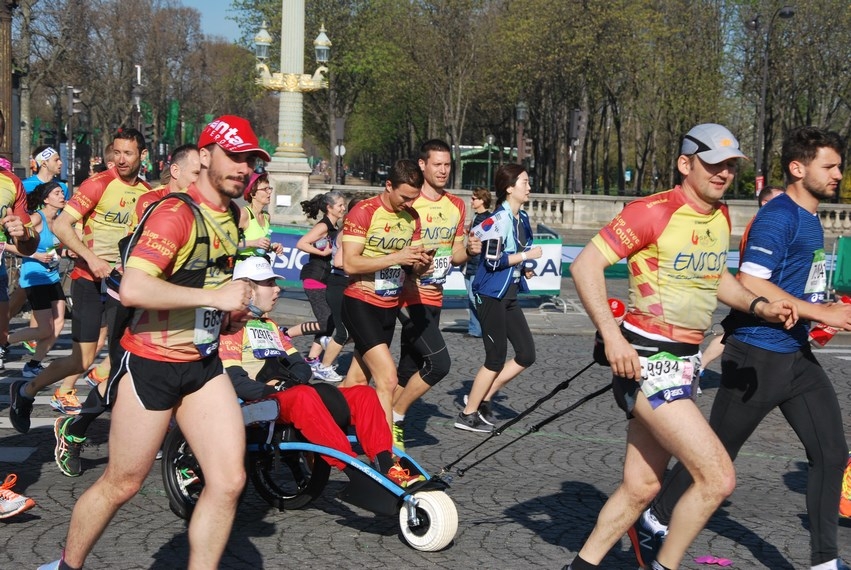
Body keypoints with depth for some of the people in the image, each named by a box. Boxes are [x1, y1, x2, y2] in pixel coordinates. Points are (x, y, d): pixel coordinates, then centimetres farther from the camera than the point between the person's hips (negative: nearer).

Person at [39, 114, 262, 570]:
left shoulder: (231, 218, 10)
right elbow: (132, 289, -31)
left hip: (203, 363, 7)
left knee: (229, 481, -5)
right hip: (151, 365, -7)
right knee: (122, 483, 7)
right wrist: (214, 296, -27)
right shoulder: (175, 213, -18)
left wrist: (236, 307, 9)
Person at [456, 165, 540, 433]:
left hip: (509, 294, 9)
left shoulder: (522, 218, 10)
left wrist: (524, 268, 4)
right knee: (496, 358, -3)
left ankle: (482, 397, 18)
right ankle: (468, 414, 11)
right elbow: (492, 260, -22)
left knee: (526, 354, 7)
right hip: (491, 294, -9)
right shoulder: (500, 219, -18)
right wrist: (526, 255, -15)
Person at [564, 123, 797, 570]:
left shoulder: (721, 217, 10)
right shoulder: (654, 211, -15)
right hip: (646, 361, -8)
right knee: (718, 477, -12)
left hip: (683, 363, 9)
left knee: (641, 487, 14)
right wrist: (612, 336, -28)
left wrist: (758, 306, 10)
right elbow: (585, 265, -18)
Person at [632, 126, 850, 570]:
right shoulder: (777, 217, -16)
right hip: (757, 358, -9)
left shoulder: (810, 219, 13)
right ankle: (656, 521, 25)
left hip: (796, 355, 9)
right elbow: (751, 285, -25)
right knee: (715, 453, 5)